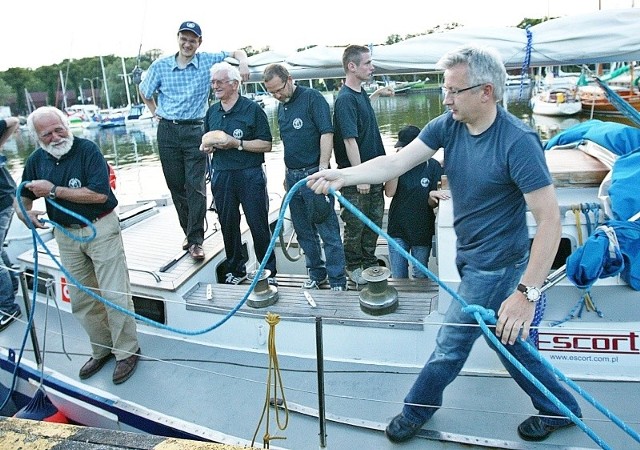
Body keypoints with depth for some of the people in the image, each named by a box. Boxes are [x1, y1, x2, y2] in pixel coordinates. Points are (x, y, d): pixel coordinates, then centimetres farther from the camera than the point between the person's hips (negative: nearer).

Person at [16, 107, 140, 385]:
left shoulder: (87, 150, -13)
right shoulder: (36, 160, 4)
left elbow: (100, 194, -22)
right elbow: (23, 197, 14)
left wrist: (54, 190, -18)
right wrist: (25, 212, -10)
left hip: (100, 228, -6)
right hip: (66, 235, 6)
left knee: (114, 294, -4)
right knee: (81, 299, 11)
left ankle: (127, 351, 12)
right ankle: (102, 350, 28)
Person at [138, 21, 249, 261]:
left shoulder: (208, 61, 1)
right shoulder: (160, 66, 5)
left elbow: (238, 52, 8)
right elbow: (144, 91, 20)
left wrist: (242, 62, -14)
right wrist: (155, 112, 10)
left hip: (195, 130, -2)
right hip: (168, 131, 3)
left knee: (195, 185, -9)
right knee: (175, 185, 8)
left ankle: (196, 240, -5)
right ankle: (189, 231, 23)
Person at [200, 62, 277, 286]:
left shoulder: (252, 109, -4)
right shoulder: (212, 111, 13)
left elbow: (266, 145, -8)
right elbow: (205, 141, 25)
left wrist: (236, 143, -16)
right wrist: (206, 146, 1)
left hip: (250, 175, -5)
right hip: (221, 175, 5)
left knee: (258, 225, 0)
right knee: (228, 225, 11)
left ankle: (269, 272, 14)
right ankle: (235, 270, 27)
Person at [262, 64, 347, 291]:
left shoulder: (312, 98, -8)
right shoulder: (282, 107, 14)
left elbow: (327, 134, -16)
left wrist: (322, 170, -22)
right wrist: (287, 173, 18)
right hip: (293, 176, 8)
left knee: (328, 230, -3)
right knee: (304, 231, 15)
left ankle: (337, 281, 6)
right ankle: (316, 274, 29)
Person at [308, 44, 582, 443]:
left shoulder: (518, 142, -26)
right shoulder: (448, 126, -6)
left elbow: (550, 219, -27)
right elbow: (397, 162, -11)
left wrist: (527, 293, -30)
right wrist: (342, 176, -25)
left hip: (495, 266, -8)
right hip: (471, 257, 8)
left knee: (449, 346, 8)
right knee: (507, 339, 23)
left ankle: (416, 412, 33)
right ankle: (561, 407, 45)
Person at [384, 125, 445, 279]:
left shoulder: (433, 166, -5)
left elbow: (433, 203, -3)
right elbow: (389, 192, -12)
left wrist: (432, 196, -26)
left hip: (422, 230, -1)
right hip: (397, 228, 2)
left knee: (420, 277, 10)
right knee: (398, 277, 9)